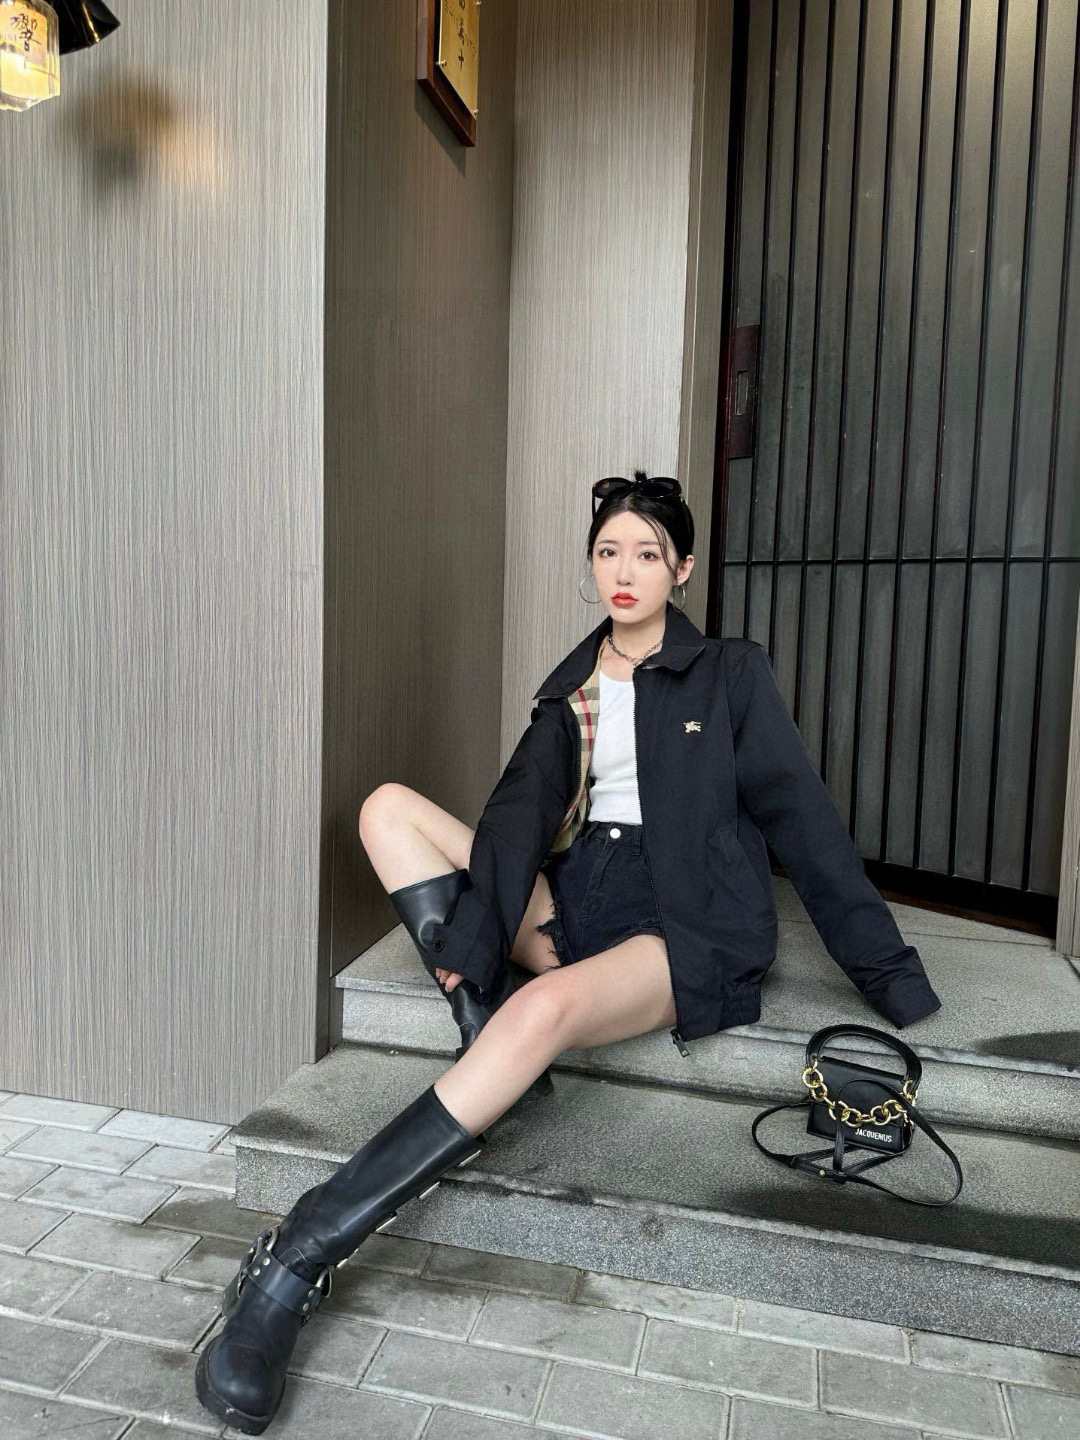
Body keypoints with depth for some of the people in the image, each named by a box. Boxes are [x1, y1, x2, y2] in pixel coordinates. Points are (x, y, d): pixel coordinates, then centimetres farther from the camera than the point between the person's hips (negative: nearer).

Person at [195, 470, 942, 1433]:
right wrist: (469, 944, -17)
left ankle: (300, 1258, -31)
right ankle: (483, 1027, -21)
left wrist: (893, 976, 3)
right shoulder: (572, 687, 13)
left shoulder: (731, 675, 3)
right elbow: (521, 809, -3)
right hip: (572, 904, 5)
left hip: (687, 932, -5)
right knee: (389, 809, -8)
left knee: (545, 1009, -37)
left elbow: (806, 822, 2)